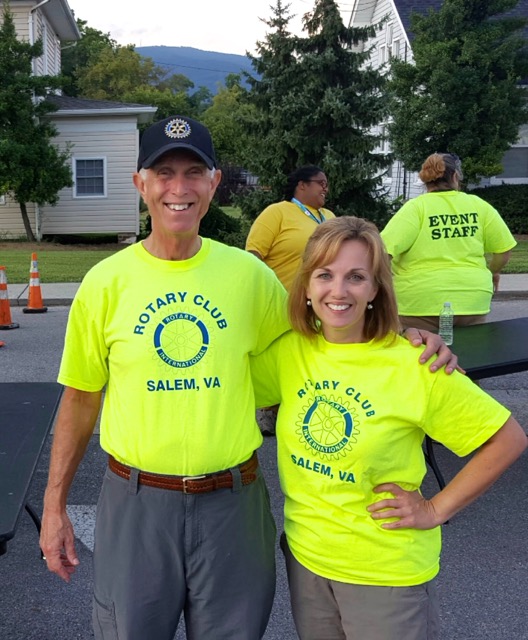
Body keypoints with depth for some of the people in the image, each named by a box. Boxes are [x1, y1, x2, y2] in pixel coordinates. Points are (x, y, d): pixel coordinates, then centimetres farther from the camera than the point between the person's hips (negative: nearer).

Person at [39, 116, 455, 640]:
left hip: (231, 500, 1)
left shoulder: (248, 274, -5)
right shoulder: (105, 282, -5)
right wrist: (55, 504, 5)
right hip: (136, 500, 0)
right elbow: (80, 398, 3)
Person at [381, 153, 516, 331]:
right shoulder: (479, 205, 4)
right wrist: (492, 271, 28)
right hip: (470, 301, 3)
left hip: (421, 304, -3)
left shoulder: (416, 207, -5)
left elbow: (385, 249, -16)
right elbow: (504, 249, 9)